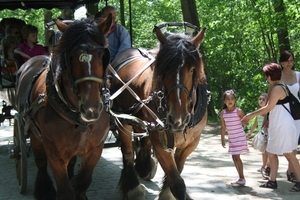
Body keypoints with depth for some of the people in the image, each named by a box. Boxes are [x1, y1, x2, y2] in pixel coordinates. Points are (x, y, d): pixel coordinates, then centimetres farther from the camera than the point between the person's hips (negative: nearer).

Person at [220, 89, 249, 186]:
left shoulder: (238, 111, -10)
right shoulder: (223, 113, 3)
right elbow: (223, 127, 10)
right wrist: (222, 139, 11)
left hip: (239, 137, -6)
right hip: (231, 138, 6)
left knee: (237, 157, -10)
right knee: (234, 158, 10)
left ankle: (242, 178, -2)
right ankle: (241, 178, 21)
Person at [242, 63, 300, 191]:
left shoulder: (277, 89, -17)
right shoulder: (280, 86, 13)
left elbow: (268, 107, -18)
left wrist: (251, 115, -10)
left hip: (283, 126, -10)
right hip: (277, 126, 10)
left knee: (289, 154, -6)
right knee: (271, 153, 12)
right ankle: (272, 181, 15)